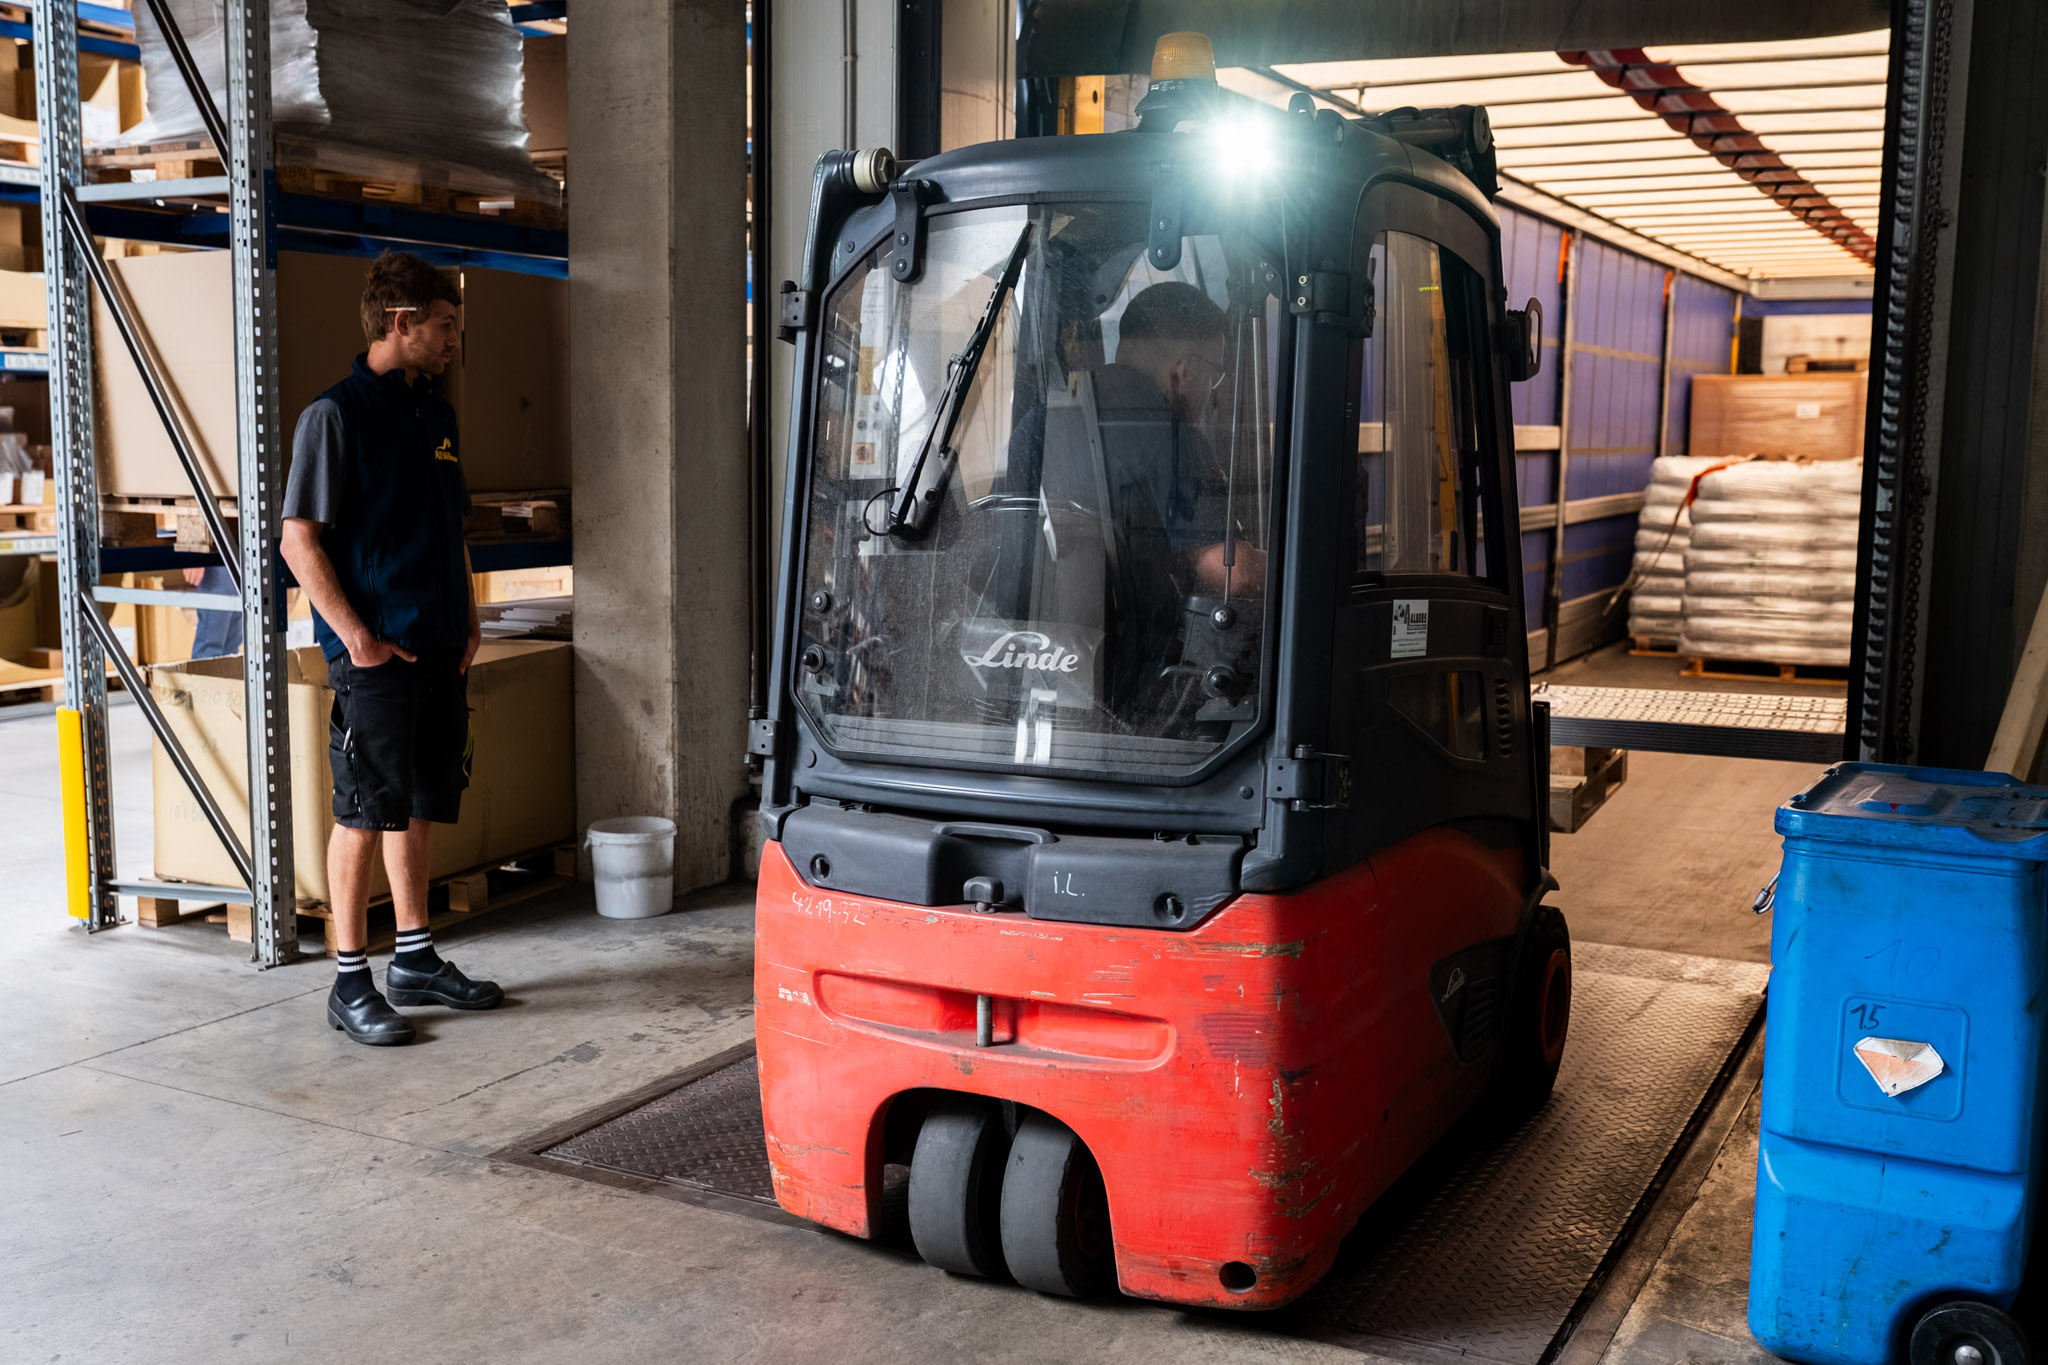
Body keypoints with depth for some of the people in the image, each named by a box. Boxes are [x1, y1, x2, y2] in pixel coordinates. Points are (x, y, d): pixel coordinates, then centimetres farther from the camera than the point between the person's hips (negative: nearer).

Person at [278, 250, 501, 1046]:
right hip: (376, 654, -7)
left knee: (418, 808, 14)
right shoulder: (336, 414, -9)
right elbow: (300, 539, -13)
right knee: (365, 815, -1)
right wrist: (355, 636, -17)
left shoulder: (434, 414, 15)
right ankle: (351, 983, 8)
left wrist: (467, 616, 13)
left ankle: (416, 961, 25)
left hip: (439, 651, 8)